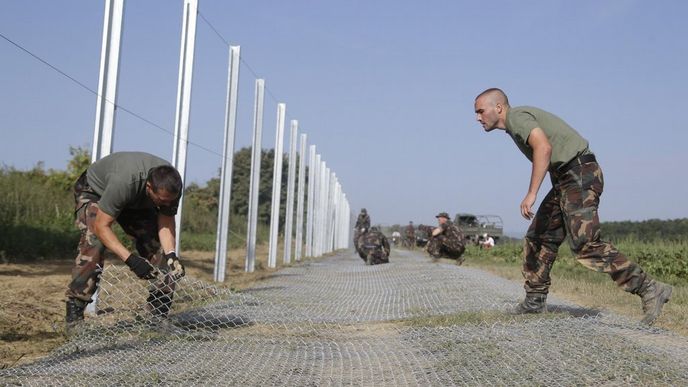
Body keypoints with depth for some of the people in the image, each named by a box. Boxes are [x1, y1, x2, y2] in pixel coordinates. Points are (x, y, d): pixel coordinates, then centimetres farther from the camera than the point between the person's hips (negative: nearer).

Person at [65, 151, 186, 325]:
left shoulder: (171, 186, -29)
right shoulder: (123, 182, -46)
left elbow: (166, 224, -21)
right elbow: (101, 226, -42)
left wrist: (171, 255, -39)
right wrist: (131, 259, -52)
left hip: (136, 200, 5)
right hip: (94, 190, -5)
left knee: (156, 246, -9)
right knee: (94, 243, -31)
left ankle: (159, 314, 0)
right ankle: (74, 311, -22)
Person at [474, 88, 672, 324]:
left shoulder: (516, 116, -10)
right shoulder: (516, 125, 21)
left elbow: (544, 147, -27)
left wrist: (531, 194, -29)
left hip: (579, 175, -10)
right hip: (567, 180, 10)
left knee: (585, 244, -18)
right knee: (539, 238, 11)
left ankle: (648, 289, -14)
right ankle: (535, 301, 17)